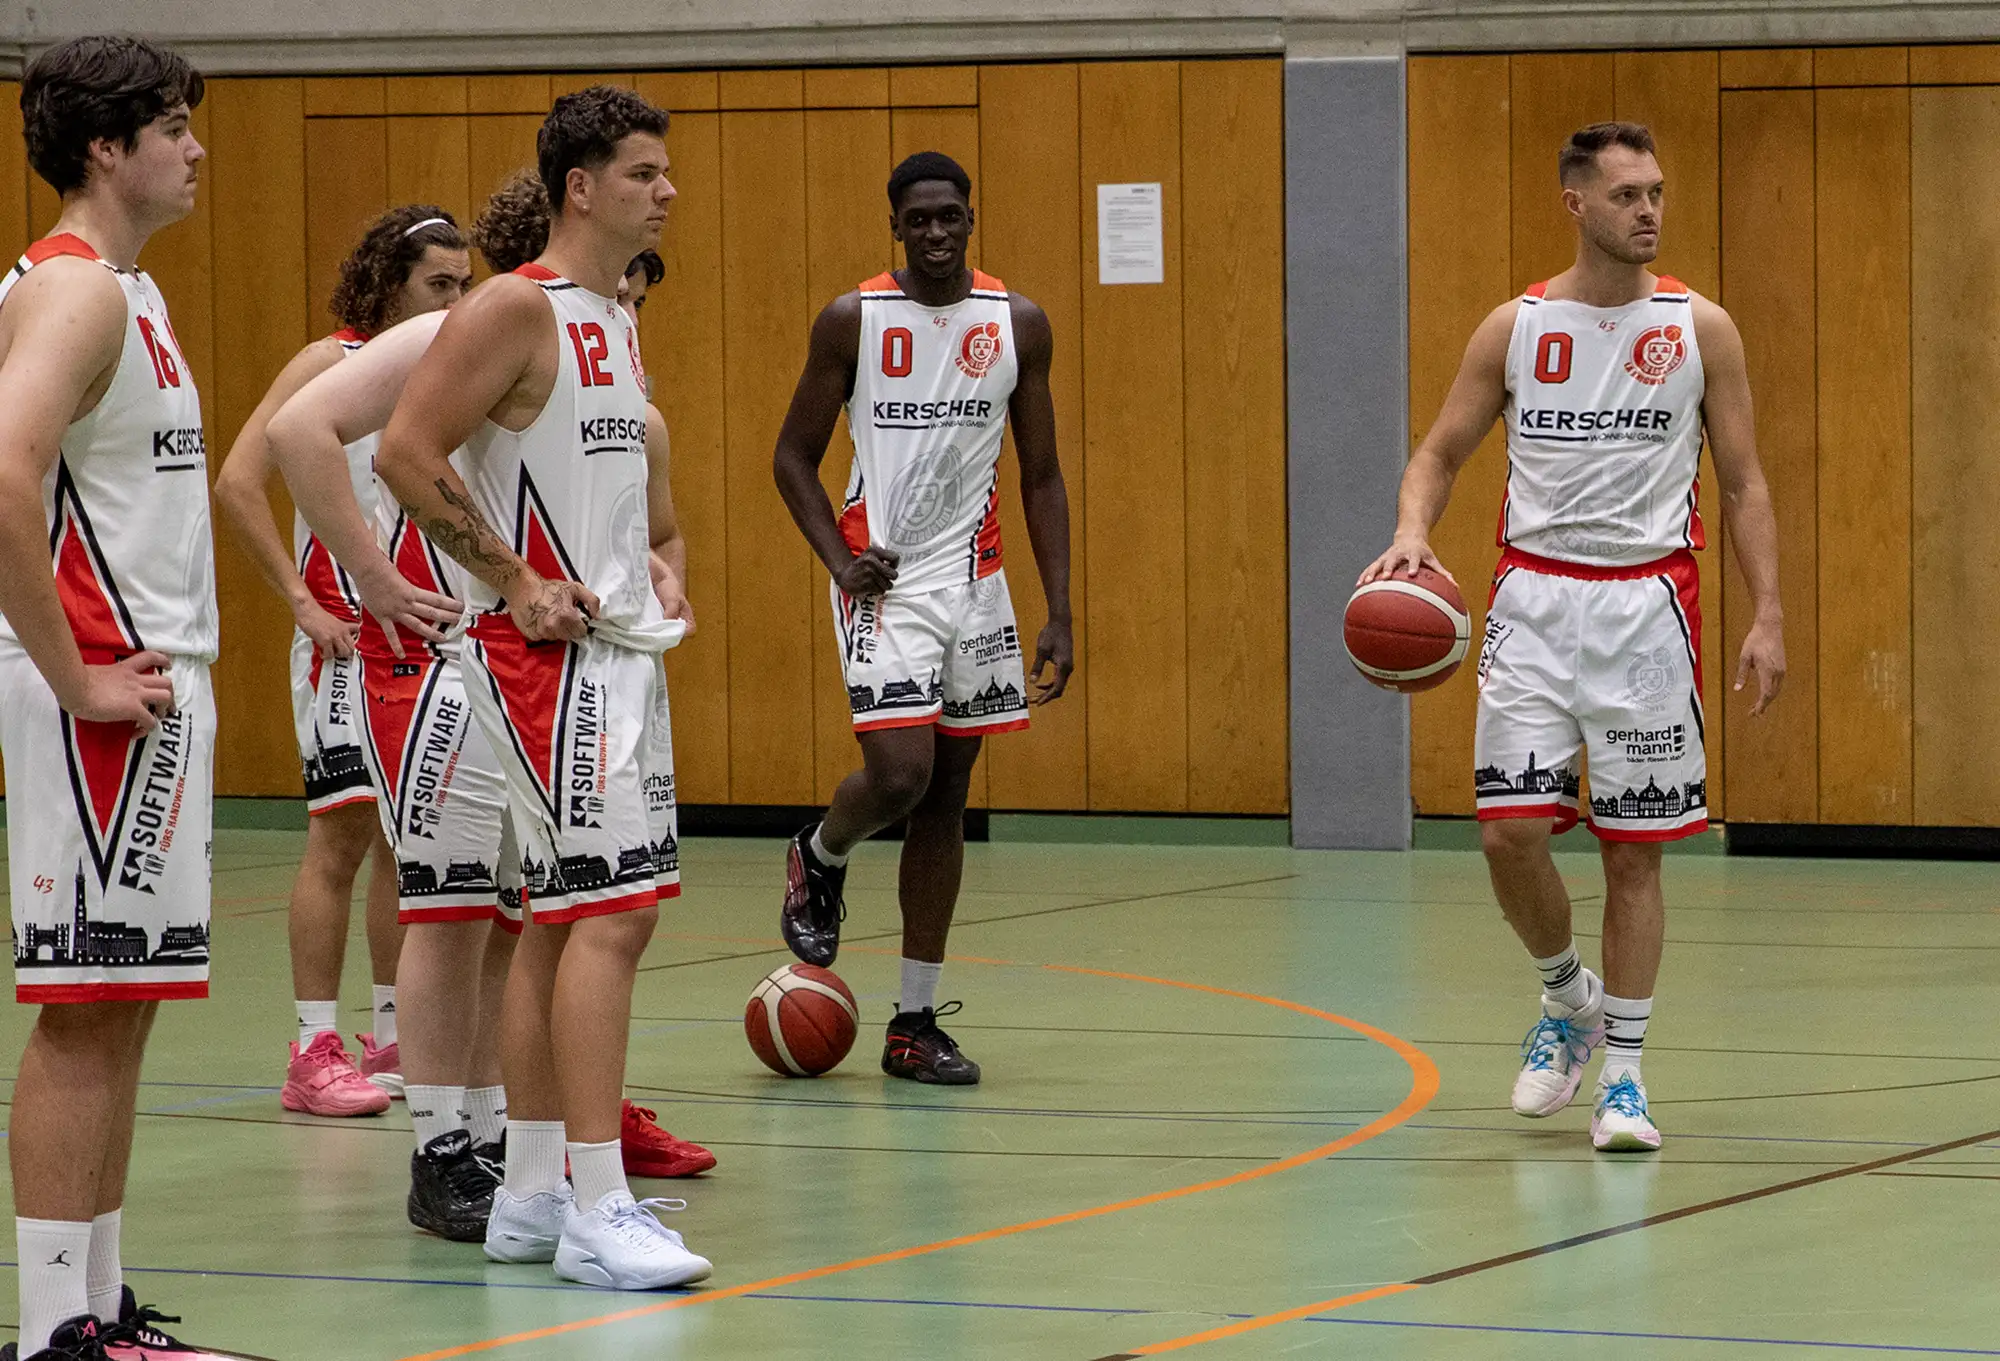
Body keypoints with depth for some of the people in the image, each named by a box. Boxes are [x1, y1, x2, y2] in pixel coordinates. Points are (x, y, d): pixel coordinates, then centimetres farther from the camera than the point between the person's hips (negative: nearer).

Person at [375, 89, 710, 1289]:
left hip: (621, 649, 10)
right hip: (550, 652, -10)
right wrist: (518, 582, -18)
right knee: (611, 910, -14)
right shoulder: (517, 310, -13)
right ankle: (597, 1212, -15)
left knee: (565, 918, 12)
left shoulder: (616, 320, 15)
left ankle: (534, 1193, 18)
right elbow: (407, 452, -19)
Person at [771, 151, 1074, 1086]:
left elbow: (1041, 477, 8)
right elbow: (794, 456, 3)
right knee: (900, 775, -19)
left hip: (974, 582, 3)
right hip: (884, 582, -3)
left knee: (946, 799, 5)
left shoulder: (1017, 325, 3)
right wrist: (840, 560, -12)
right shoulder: (853, 321, -4)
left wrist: (1059, 615, 2)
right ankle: (818, 861, 17)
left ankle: (916, 1024, 11)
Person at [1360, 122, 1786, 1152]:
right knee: (1509, 831, -7)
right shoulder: (1514, 329, 2)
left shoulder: (1700, 328, 0)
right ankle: (1568, 999, 21)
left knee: (1634, 849, 1)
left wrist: (1767, 614, -5)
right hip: (1535, 597, 1)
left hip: (1647, 605, -1)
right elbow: (1439, 454, 8)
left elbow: (1744, 481, 4)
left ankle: (1623, 1073, 10)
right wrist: (1413, 532, -13)